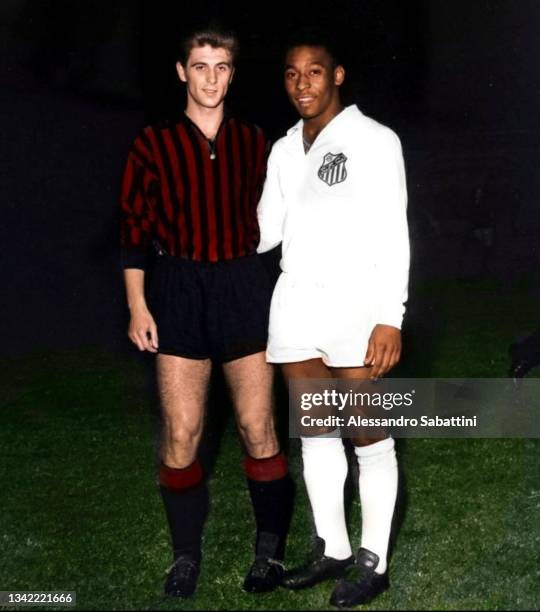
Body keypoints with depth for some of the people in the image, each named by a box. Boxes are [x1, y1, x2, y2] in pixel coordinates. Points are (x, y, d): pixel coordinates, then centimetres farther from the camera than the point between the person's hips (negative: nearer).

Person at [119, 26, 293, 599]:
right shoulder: (153, 144, 2)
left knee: (257, 429, 0)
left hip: (243, 286, 1)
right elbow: (135, 228, 3)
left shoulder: (253, 142, 7)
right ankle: (185, 554, 15)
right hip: (178, 290, -1)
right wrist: (137, 304, -2)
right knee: (181, 434, -1)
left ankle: (270, 548, 16)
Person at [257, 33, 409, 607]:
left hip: (353, 303, -6)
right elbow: (263, 231, 16)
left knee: (369, 439, 1)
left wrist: (390, 318, -15)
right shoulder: (284, 150, 14)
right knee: (315, 434, 12)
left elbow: (392, 236, -8)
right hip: (294, 304, 6)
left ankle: (373, 562, 14)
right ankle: (332, 550, 25)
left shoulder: (374, 141, -3)